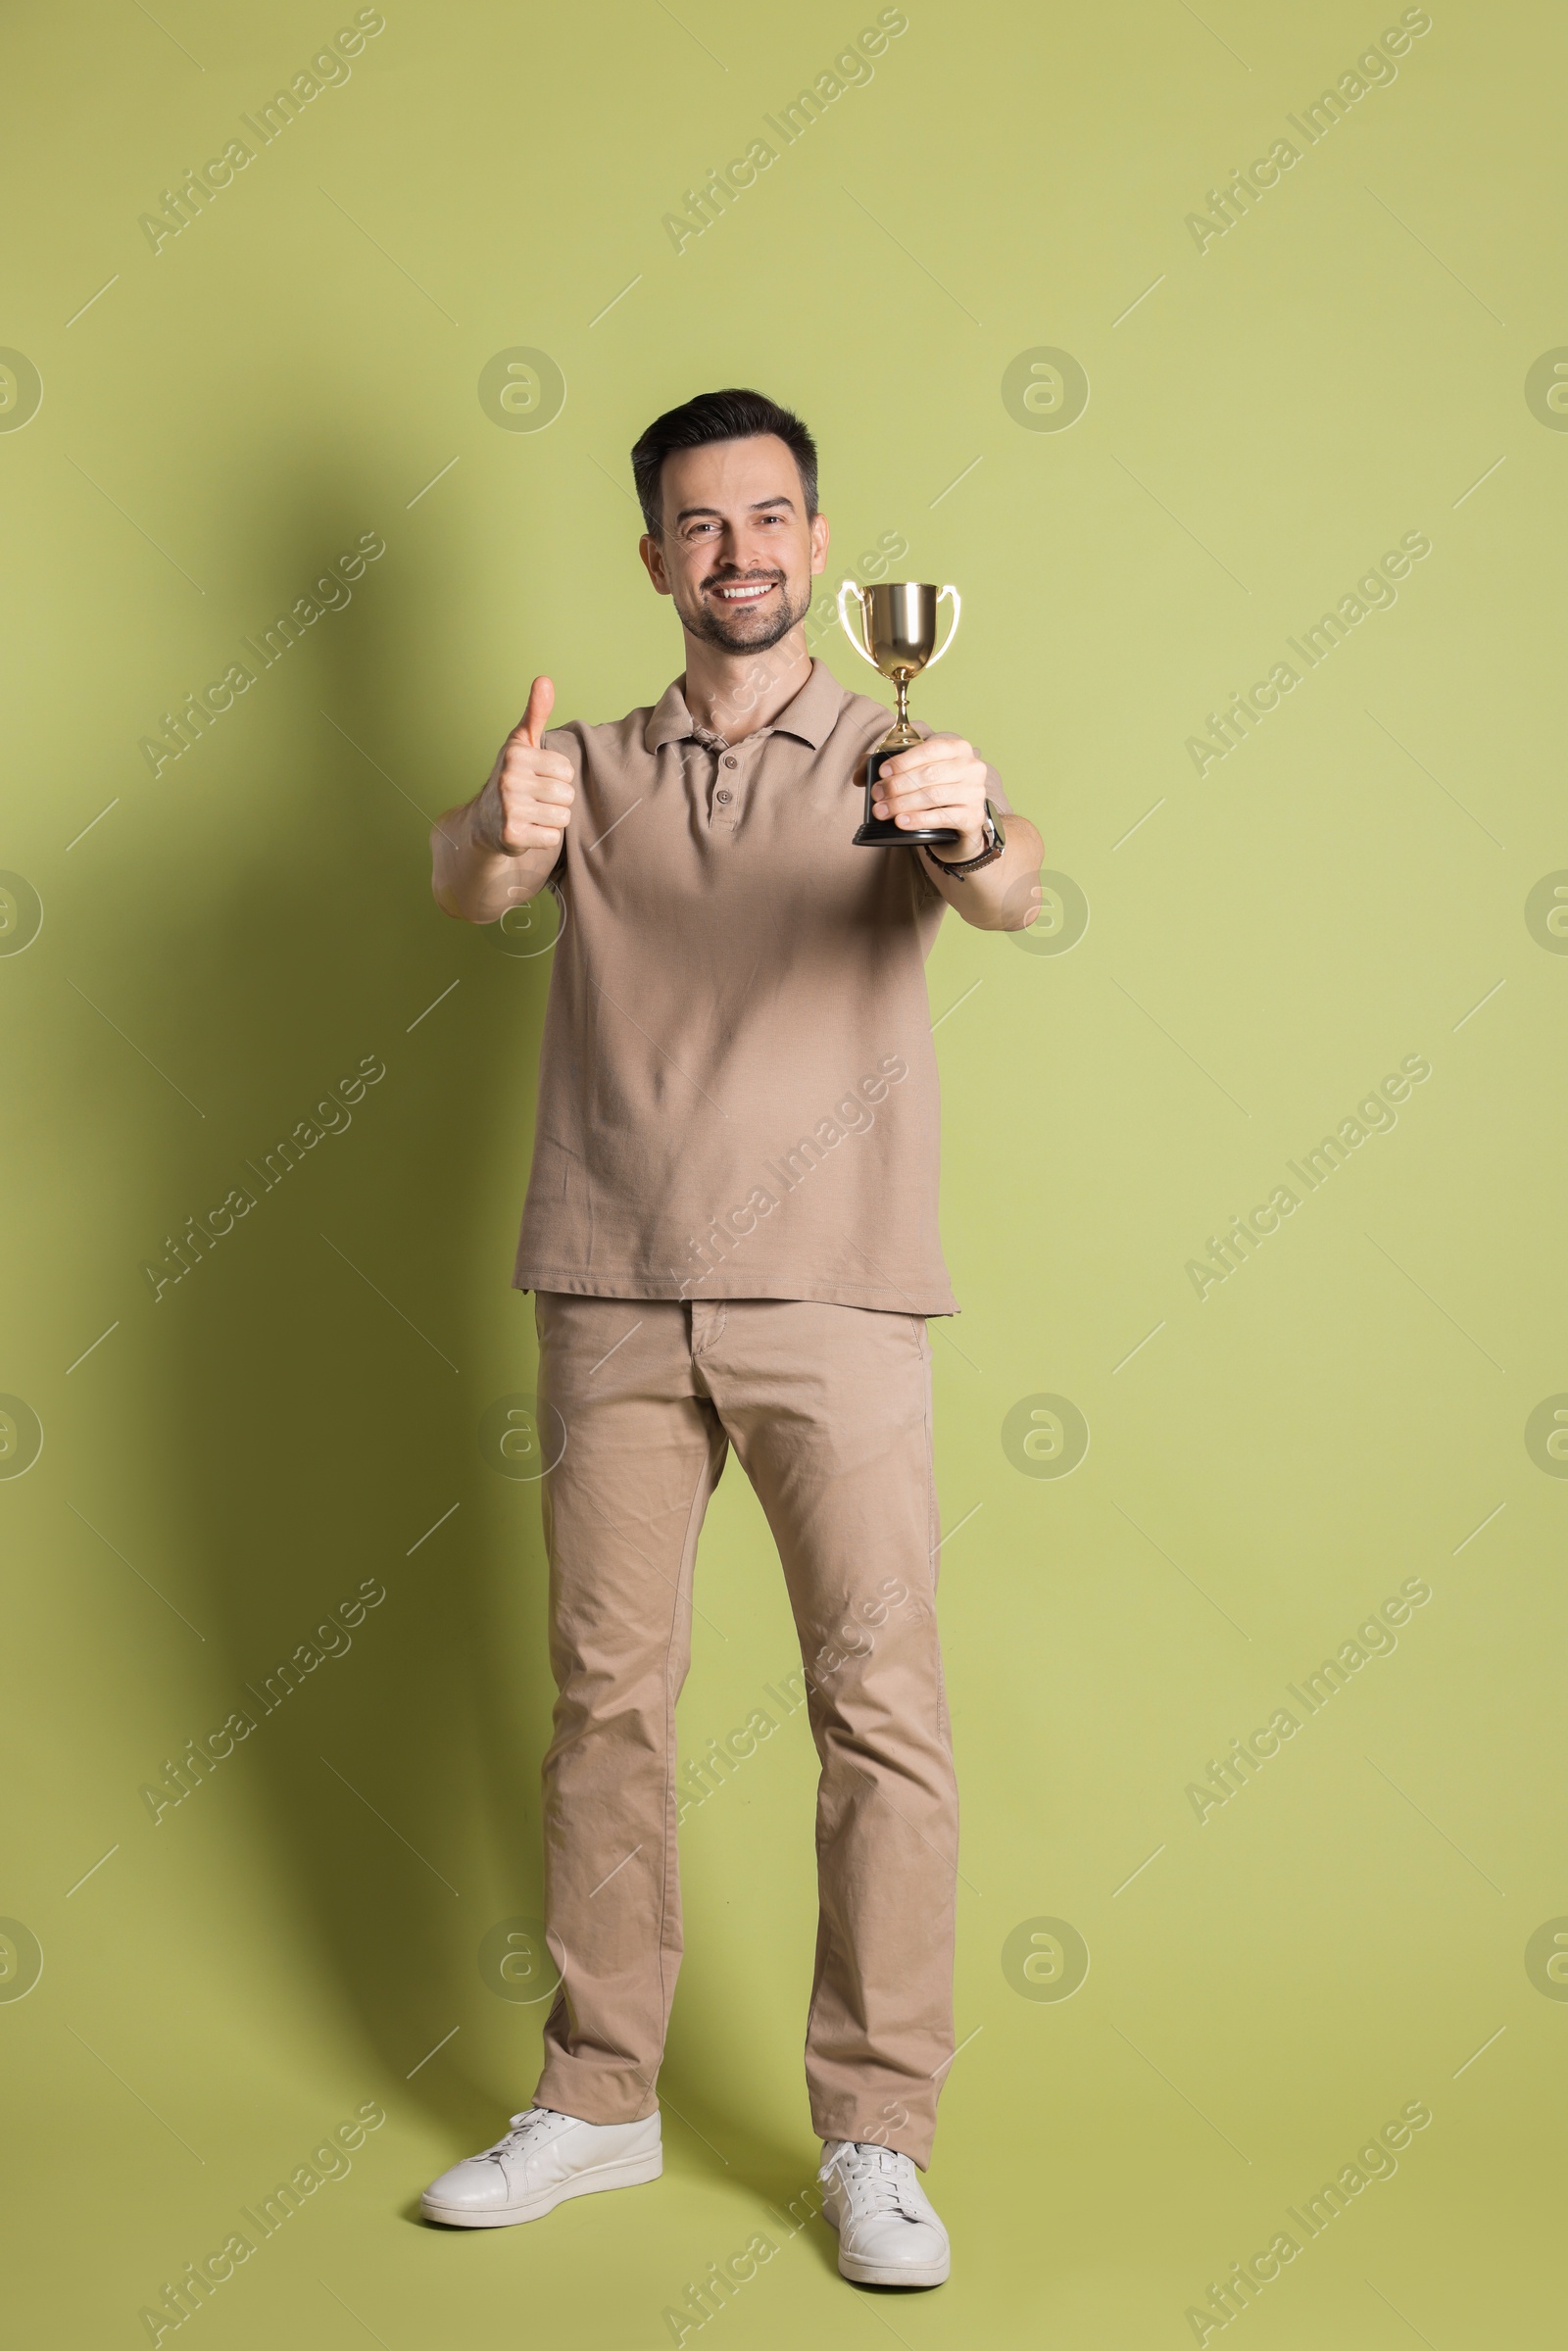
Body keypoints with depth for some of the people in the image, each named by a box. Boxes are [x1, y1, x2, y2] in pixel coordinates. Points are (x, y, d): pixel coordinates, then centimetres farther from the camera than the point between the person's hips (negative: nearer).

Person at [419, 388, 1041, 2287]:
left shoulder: (895, 759, 6)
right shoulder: (596, 769, 11)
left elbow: (1008, 895, -14)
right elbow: (467, 883, -8)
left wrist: (975, 833, -39)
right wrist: (503, 830, -32)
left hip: (831, 1300, -2)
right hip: (614, 1301, 2)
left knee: (882, 1707, -4)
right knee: (605, 1695, 8)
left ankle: (876, 2135, 8)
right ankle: (597, 2098, 22)